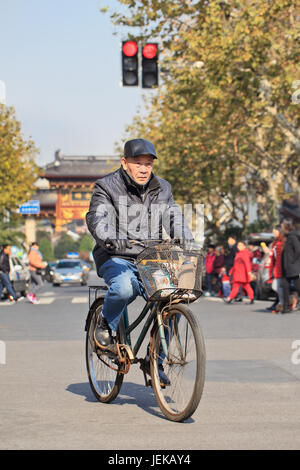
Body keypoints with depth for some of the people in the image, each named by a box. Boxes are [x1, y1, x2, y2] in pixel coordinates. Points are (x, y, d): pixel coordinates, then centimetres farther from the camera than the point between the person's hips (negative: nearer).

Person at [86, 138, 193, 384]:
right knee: (125, 287, -37)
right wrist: (110, 238, -39)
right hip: (115, 257, -4)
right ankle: (105, 326, -4)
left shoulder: (161, 189, 11)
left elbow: (174, 217, 5)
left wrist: (186, 241, -16)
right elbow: (97, 218, -18)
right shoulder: (107, 187, -3)